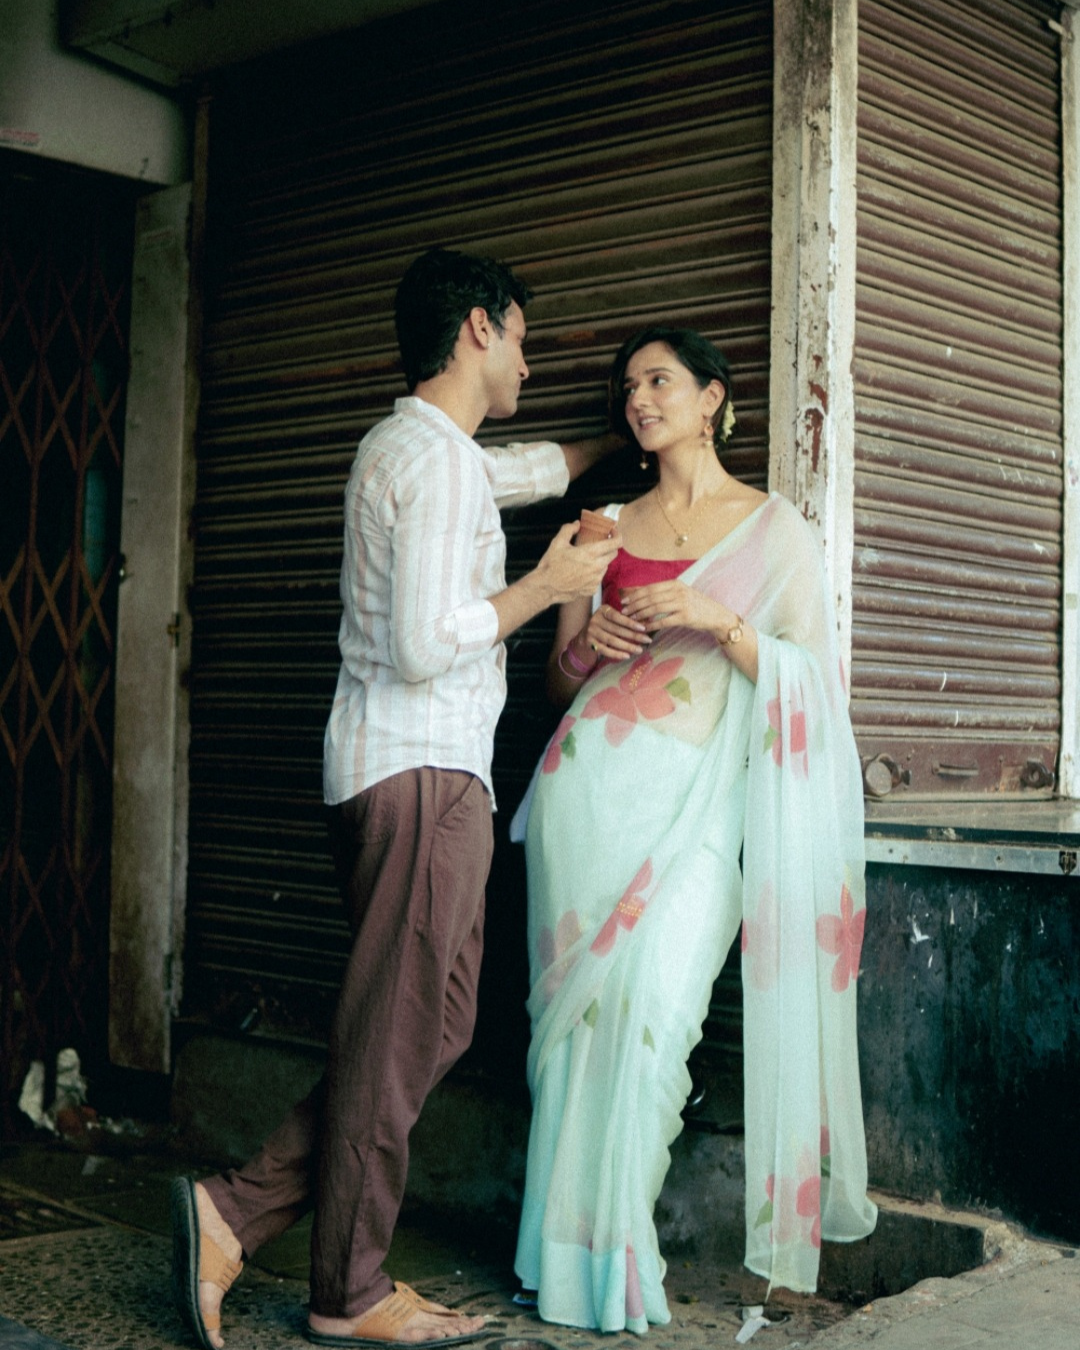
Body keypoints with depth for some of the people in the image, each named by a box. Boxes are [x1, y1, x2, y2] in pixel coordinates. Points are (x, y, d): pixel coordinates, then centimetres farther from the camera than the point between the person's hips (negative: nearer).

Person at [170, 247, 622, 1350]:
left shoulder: (408, 447, 21)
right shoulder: (437, 458, -11)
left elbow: (535, 467, 41)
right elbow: (424, 646, -21)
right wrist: (545, 586, -8)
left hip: (418, 771, 10)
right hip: (423, 771, -10)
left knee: (430, 1023, 10)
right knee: (398, 1032, -2)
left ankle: (236, 1212, 10)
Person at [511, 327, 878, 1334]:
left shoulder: (772, 528, 8)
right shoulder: (608, 527, 17)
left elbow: (814, 677, 1)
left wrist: (723, 623, -14)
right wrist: (586, 640, -1)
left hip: (699, 798, -3)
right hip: (590, 783, 3)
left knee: (653, 1006, -15)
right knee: (576, 1003, -2)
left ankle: (615, 1253, -2)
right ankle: (568, 1252, 7)